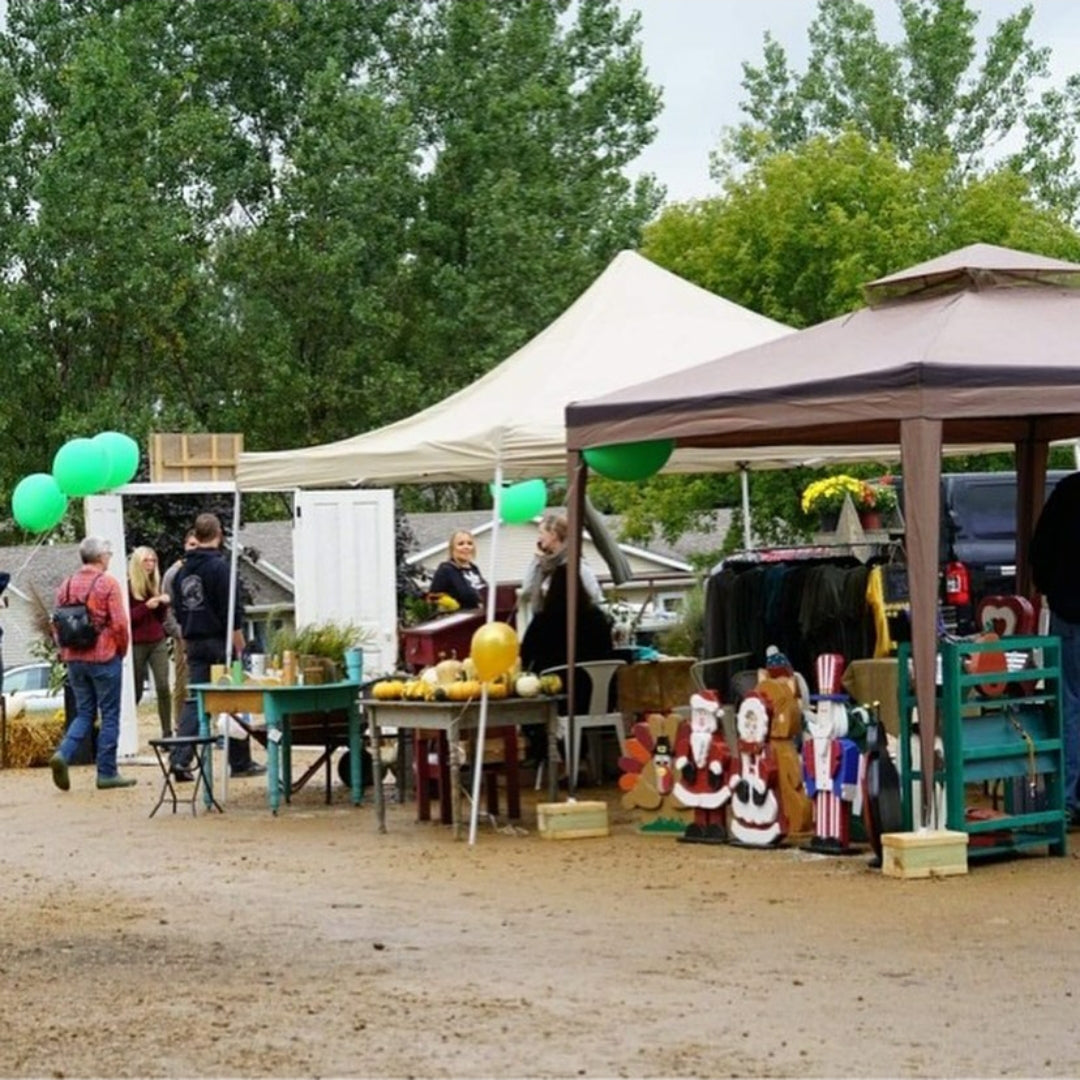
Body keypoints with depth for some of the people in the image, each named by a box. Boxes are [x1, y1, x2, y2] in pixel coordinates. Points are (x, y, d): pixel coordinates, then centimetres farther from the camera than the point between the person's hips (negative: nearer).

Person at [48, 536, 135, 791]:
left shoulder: (67, 585, 6)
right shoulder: (108, 583, -9)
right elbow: (119, 624, -13)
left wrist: (65, 652, 17)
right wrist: (122, 650, 3)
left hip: (74, 658, 5)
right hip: (104, 658, -5)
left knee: (84, 713, 14)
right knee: (109, 715, 4)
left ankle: (63, 753, -10)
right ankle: (107, 772, 6)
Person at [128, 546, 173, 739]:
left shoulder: (156, 584, 10)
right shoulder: (128, 586, -6)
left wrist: (163, 604, -5)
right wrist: (146, 606, -19)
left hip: (157, 642, 4)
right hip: (136, 644, -4)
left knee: (163, 687, -8)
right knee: (135, 691, 3)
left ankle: (167, 733, -7)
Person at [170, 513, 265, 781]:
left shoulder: (183, 570, 8)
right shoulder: (219, 567, -13)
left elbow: (179, 610, 14)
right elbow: (232, 611, -16)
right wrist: (239, 645, -12)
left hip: (194, 643, 6)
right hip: (220, 641, -6)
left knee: (194, 700, 6)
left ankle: (180, 759, -7)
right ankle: (240, 763, 11)